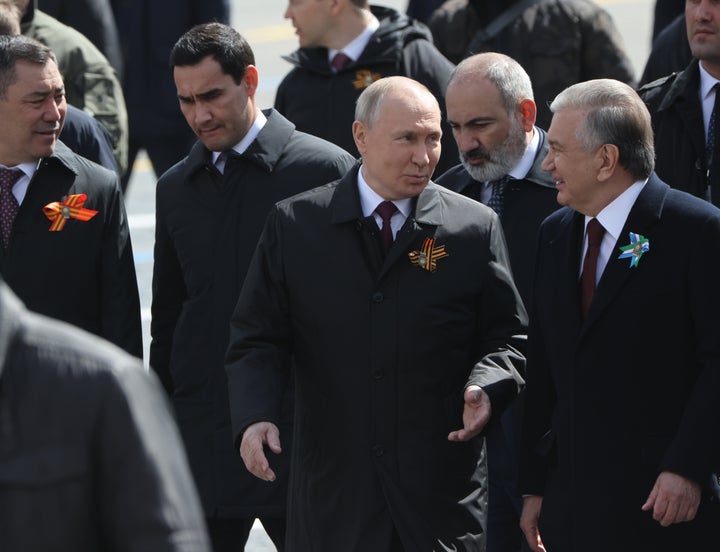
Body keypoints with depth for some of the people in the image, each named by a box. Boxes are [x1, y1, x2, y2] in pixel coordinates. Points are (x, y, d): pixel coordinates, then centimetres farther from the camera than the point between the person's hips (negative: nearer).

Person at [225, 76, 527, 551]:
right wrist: (255, 416, -14)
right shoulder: (294, 226, 4)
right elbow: (258, 340, 4)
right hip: (333, 490, 1)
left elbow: (507, 337, 6)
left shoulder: (476, 228, 3)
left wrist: (486, 388, -15)